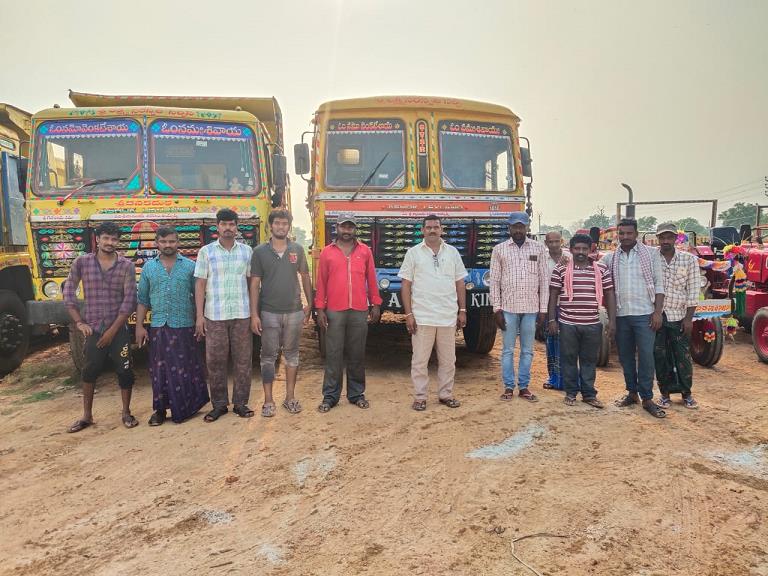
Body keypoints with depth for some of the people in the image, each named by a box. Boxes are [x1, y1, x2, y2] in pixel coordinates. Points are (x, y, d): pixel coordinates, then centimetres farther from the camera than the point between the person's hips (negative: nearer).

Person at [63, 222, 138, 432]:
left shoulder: (126, 266, -4)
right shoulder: (82, 262, 0)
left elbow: (129, 301, -8)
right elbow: (68, 293, 5)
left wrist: (112, 330, -10)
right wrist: (79, 322, -2)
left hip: (119, 329, -1)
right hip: (93, 329, 1)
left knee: (124, 371, 2)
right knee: (89, 372, 9)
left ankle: (126, 413, 18)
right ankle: (87, 415, 24)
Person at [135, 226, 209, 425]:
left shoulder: (190, 266, 3)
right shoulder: (149, 267, 9)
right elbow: (142, 300, 9)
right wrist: (139, 326, 3)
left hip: (185, 326, -2)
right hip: (158, 327, 2)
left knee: (186, 369, 3)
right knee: (159, 370, 5)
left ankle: (187, 408, 15)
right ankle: (160, 409, 16)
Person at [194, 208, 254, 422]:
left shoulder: (247, 251, 8)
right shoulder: (206, 251, 4)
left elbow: (252, 282, 9)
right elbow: (200, 284, 2)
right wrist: (199, 315, -4)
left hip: (242, 315, 1)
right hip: (215, 316, -1)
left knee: (243, 360, 5)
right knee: (215, 361, 3)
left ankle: (240, 403, 16)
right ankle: (219, 404, 16)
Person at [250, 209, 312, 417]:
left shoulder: (297, 249, 4)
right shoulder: (259, 251, -2)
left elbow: (305, 277, 11)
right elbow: (255, 284, -3)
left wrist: (310, 304, 7)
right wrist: (254, 314, -7)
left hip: (294, 312, 2)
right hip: (269, 312, -2)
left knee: (291, 354, 10)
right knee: (269, 356, 4)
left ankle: (290, 397, 21)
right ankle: (268, 401, 14)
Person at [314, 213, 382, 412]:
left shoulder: (365, 251, 8)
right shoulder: (327, 252, 6)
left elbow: (371, 279, 10)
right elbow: (321, 282, 5)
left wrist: (375, 304, 7)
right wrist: (320, 309, 1)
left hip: (359, 311, 1)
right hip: (334, 312, -1)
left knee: (357, 355, 9)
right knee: (333, 355, 3)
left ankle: (356, 394, 20)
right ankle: (330, 396, 13)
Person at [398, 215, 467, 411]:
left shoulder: (452, 252, 9)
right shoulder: (413, 253, 1)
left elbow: (460, 283, 11)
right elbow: (406, 284, -1)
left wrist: (462, 310, 5)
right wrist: (408, 314, -7)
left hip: (448, 316, 3)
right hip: (422, 316, -2)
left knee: (448, 359, 10)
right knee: (420, 360, 3)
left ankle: (445, 394, 23)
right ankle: (420, 397, 14)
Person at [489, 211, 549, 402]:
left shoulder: (538, 248, 4)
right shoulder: (499, 249, 1)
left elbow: (544, 280, 4)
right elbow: (494, 281, 1)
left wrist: (543, 309, 0)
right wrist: (497, 309, -5)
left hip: (531, 308, 1)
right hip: (508, 308, -1)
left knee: (527, 350, 8)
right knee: (508, 349, 6)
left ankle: (523, 387, 19)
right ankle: (508, 387, 16)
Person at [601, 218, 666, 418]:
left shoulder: (650, 254, 0)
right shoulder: (609, 258, 6)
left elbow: (659, 284, -1)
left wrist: (657, 312, -7)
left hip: (644, 314, -3)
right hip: (620, 315, 3)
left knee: (646, 356, -3)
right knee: (625, 356, 10)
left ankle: (647, 398, 5)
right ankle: (632, 392, 23)